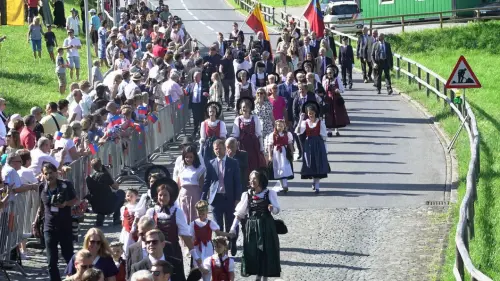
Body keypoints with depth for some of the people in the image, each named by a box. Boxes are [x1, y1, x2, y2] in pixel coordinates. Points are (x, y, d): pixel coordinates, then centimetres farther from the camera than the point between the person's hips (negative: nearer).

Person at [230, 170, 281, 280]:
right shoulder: (246, 195, 2)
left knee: (266, 251, 0)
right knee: (252, 251, 2)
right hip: (251, 226, 2)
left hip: (266, 226, -2)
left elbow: (277, 210, -2)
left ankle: (264, 277, 11)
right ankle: (258, 275, 19)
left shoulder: (270, 193, -3)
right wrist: (233, 227, 2)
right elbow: (240, 213, 6)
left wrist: (272, 208, -25)